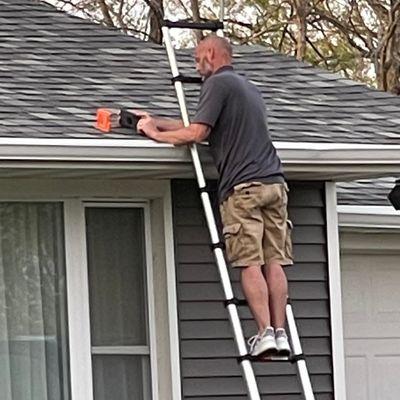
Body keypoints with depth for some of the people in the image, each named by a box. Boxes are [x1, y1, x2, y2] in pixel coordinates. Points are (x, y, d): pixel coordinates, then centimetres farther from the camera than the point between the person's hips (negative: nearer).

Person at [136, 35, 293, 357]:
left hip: (243, 185, -7)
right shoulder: (249, 87, 27)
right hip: (274, 183, 7)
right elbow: (209, 128, 30)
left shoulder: (218, 83, 0)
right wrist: (156, 122, 32)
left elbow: (197, 133, -8)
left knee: (250, 263, -8)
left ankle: (265, 332, -15)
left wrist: (155, 134, 7)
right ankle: (280, 333, -4)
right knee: (274, 261, 1)